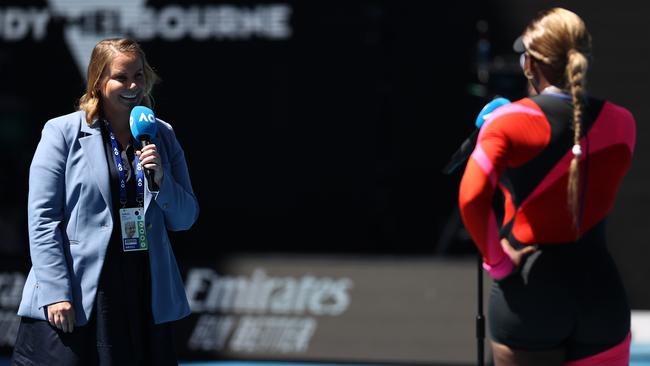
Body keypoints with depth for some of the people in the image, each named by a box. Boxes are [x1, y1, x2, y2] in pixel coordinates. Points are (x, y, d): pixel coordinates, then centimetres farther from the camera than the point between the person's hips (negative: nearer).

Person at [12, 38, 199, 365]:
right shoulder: (62, 133, 0)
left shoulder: (162, 136, 12)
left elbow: (184, 220, 14)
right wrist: (56, 294, -13)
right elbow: (42, 219, -5)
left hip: (146, 298, 4)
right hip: (78, 300, -4)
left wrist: (161, 179, -6)